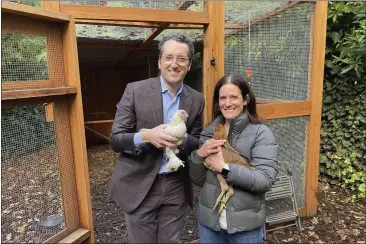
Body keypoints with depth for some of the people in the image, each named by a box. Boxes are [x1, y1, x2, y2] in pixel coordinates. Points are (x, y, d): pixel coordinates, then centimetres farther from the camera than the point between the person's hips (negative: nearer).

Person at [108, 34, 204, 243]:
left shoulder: (196, 100, 1)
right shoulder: (135, 90, -8)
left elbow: (198, 143, 6)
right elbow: (115, 139, -7)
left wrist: (183, 139, -17)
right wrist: (145, 135, -27)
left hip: (177, 187, 3)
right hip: (139, 186, -2)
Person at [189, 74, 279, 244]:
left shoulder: (261, 133, -10)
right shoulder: (208, 132, 1)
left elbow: (265, 181, -19)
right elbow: (198, 180, 3)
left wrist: (224, 168, -24)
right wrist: (199, 154, -15)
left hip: (245, 224, -3)